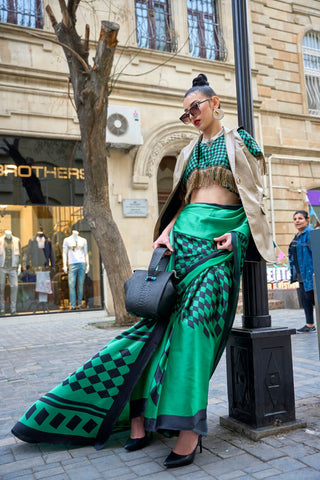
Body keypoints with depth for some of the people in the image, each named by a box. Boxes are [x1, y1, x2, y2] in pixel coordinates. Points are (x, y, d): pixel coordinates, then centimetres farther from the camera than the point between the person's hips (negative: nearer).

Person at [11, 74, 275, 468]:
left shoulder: (240, 142, 10)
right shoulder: (189, 152, 22)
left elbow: (254, 197, 6)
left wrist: (238, 233, -8)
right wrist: (166, 231, 2)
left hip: (223, 239, -4)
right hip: (187, 234, 4)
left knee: (198, 317, -19)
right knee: (162, 317, -4)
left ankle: (188, 426, -16)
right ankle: (139, 416, 1)